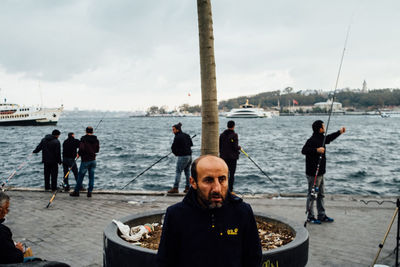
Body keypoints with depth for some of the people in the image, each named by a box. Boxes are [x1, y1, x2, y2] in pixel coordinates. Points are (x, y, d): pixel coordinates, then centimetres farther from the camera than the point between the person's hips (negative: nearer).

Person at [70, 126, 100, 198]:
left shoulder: (84, 139, -11)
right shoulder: (96, 139, 4)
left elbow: (81, 148, -22)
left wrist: (79, 153, -3)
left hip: (85, 160, -4)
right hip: (93, 160, 4)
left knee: (80, 176, 5)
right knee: (91, 176, 8)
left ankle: (76, 191, 13)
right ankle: (90, 192, 8)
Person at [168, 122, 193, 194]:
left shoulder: (177, 137, -12)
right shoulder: (187, 135, 11)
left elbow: (173, 148, -6)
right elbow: (191, 144, 21)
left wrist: (176, 153, 11)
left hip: (182, 157, -8)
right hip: (189, 155, 8)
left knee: (178, 172, -4)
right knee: (187, 172, 12)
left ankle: (175, 188, -5)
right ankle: (188, 187, 14)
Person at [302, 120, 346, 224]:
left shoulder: (321, 138, 11)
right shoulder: (312, 140, -18)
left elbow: (329, 138, 33)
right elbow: (304, 151, -31)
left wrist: (339, 132, 34)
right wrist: (316, 150, -38)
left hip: (320, 173, 10)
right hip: (313, 173, -10)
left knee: (321, 195, 15)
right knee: (312, 195, -1)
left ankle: (322, 216, 24)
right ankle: (310, 217, 9)